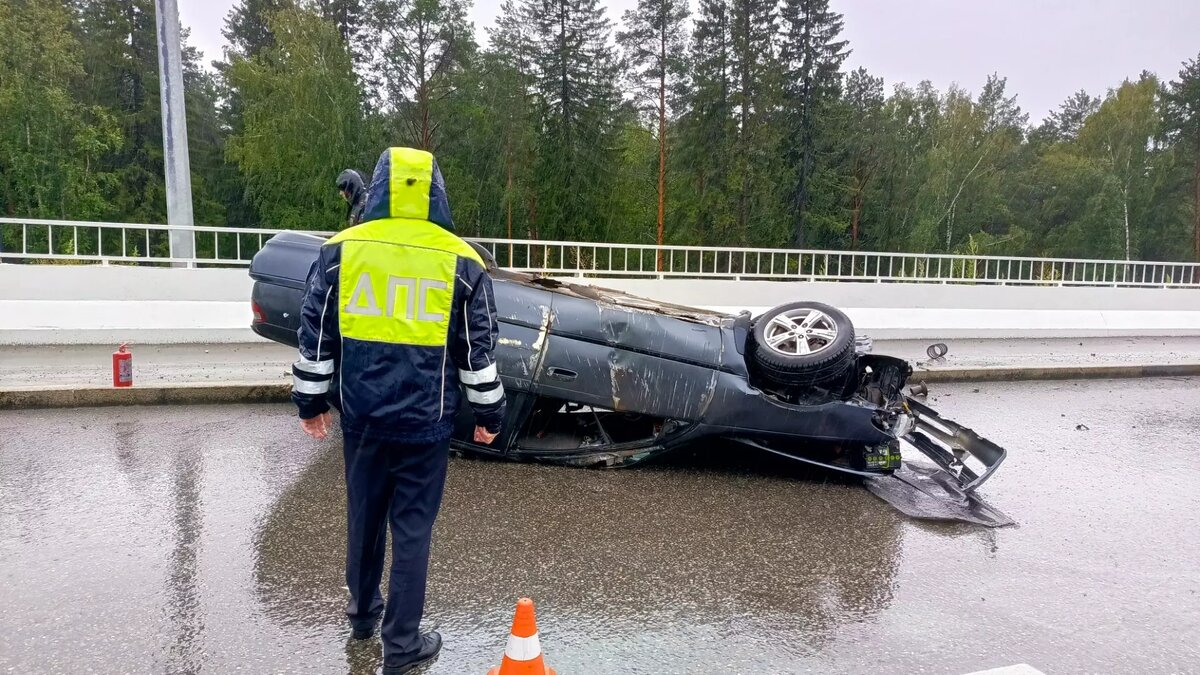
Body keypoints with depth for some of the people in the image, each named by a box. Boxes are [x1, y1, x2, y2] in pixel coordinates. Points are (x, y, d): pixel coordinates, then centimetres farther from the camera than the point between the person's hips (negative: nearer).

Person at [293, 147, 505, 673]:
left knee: (364, 516, 20)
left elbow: (315, 336, 4)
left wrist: (310, 400, 15)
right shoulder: (461, 261, -4)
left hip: (362, 416, 2)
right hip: (425, 421, -2)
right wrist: (488, 413, 10)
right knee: (413, 528, 7)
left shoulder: (340, 250, -1)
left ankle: (362, 611, 41)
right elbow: (478, 351, 0)